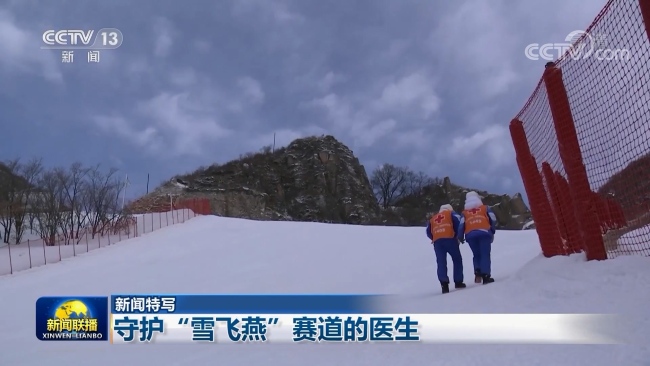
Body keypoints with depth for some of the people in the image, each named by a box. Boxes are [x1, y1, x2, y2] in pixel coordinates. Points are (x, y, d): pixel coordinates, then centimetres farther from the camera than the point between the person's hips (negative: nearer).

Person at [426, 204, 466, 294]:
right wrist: (457, 235, 10)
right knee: (457, 260, 12)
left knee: (441, 263, 0)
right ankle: (458, 282, 11)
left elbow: (428, 232, 20)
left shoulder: (433, 218, 29)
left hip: (437, 241, 3)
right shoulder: (451, 213, 19)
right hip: (450, 239, -3)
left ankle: (444, 284, -13)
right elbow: (458, 223, 1)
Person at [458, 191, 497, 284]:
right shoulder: (485, 208, 19)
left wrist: (460, 237, 12)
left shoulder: (464, 212, 21)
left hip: (470, 235, 2)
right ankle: (486, 276, -14)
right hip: (484, 233, -2)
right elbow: (493, 220, 10)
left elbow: (461, 225, 6)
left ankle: (478, 273, -3)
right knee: (485, 254, -3)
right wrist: (492, 231, 24)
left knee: (476, 255, 15)